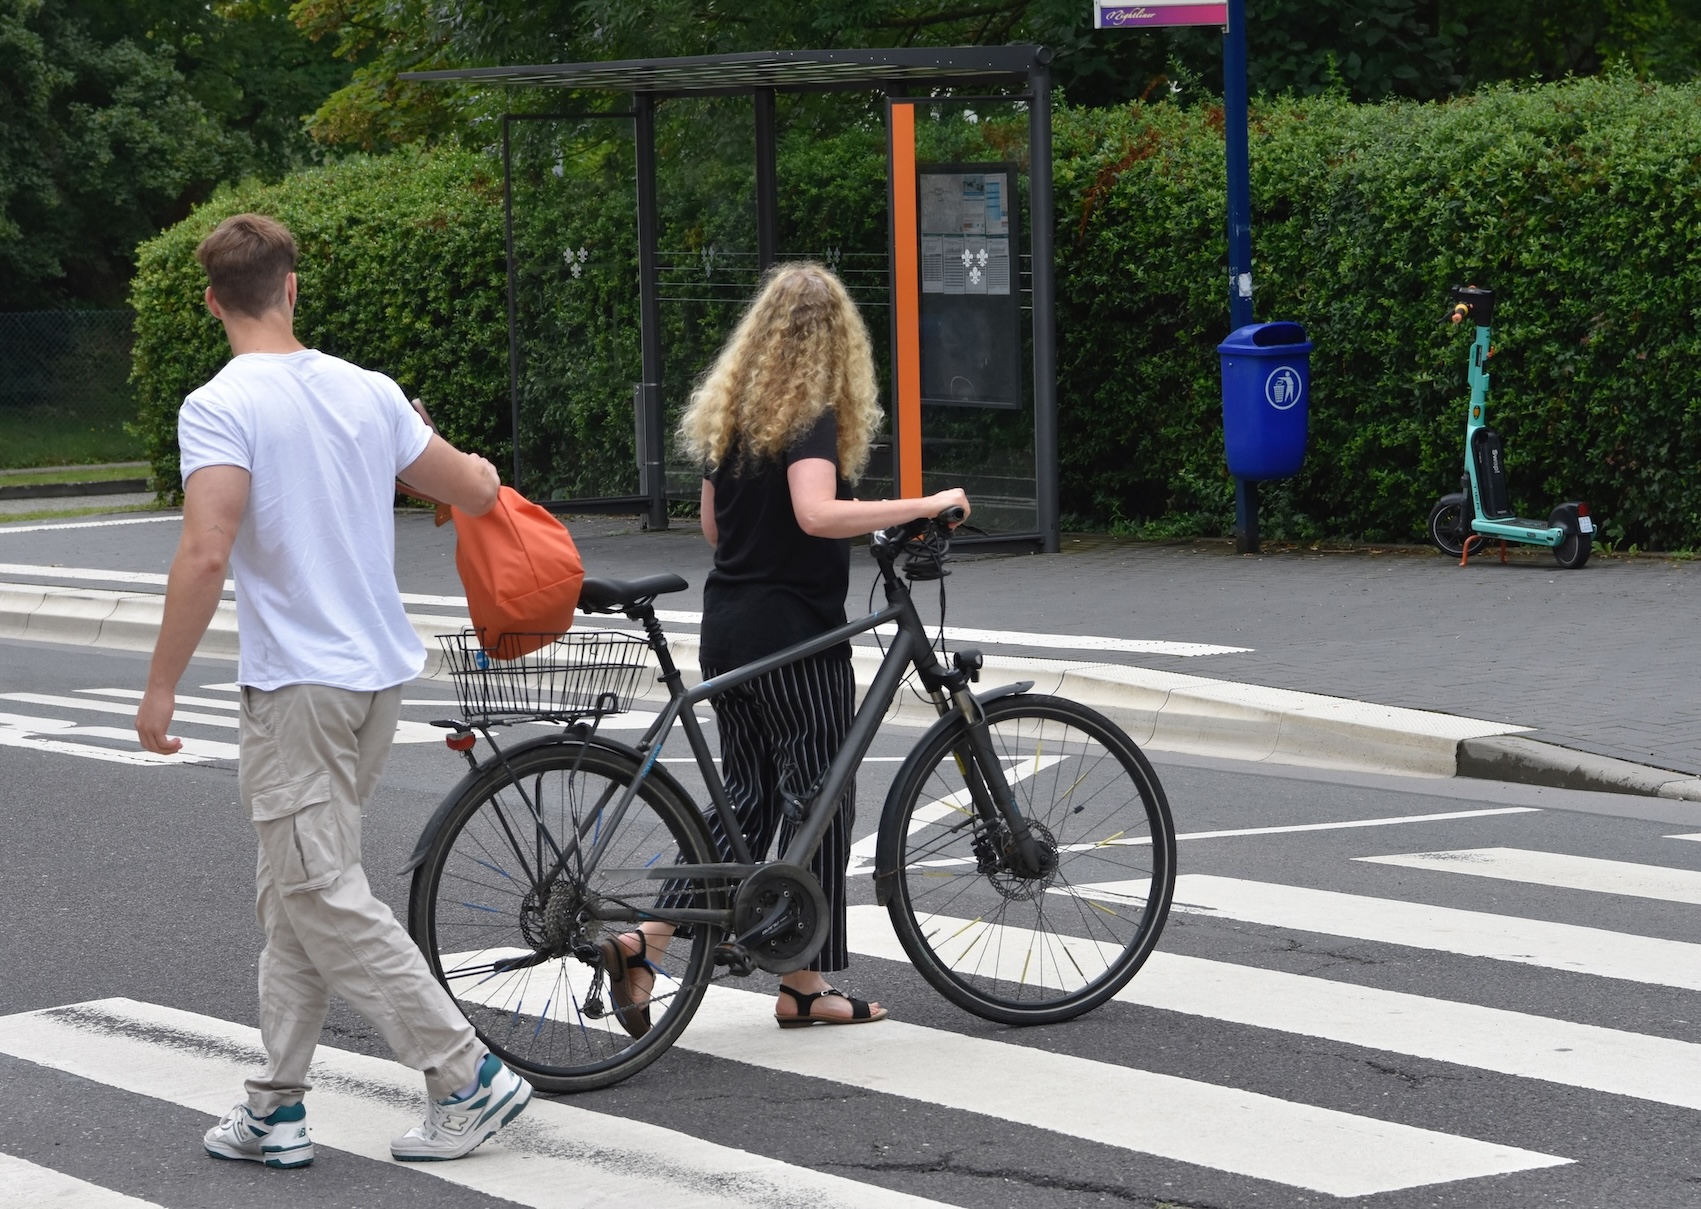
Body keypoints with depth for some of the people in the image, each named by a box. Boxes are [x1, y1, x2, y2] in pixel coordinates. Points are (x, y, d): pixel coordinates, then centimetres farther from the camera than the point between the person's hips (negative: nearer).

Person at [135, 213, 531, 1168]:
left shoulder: (221, 407, -13)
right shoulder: (368, 392, 6)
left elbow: (206, 555, -24)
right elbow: (477, 492, 15)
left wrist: (161, 687, -16)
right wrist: (438, 449, 38)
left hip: (299, 685, -8)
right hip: (380, 671, 8)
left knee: (323, 899, -2)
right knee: (295, 896, 14)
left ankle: (469, 1077, -4)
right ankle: (277, 1109, 16)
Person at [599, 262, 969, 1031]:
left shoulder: (727, 412, 10)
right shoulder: (812, 416, -13)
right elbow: (817, 513, -29)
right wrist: (927, 505, -25)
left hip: (726, 623, 8)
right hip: (794, 629, -8)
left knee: (746, 796, 13)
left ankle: (645, 939, -1)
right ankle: (805, 985, 9)